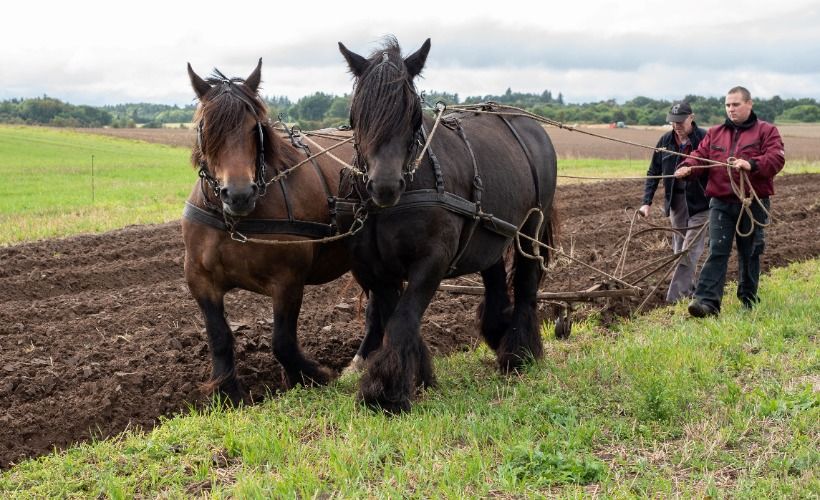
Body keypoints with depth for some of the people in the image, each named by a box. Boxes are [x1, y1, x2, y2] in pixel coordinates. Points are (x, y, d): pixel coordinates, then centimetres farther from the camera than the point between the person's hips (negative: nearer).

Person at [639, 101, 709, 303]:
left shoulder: (704, 139, -13)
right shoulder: (666, 141, 3)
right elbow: (653, 173, 7)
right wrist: (646, 202, -1)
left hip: (700, 202, -6)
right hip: (676, 201, 6)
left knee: (690, 250, -8)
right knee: (679, 248, 12)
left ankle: (675, 297, -10)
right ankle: (690, 288, 24)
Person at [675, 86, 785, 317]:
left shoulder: (766, 131, 2)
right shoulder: (715, 133, 14)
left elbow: (776, 159, -11)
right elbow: (700, 156, 5)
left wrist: (751, 164, -28)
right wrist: (687, 168, -17)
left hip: (753, 204, -2)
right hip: (721, 203, 2)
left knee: (750, 253, 9)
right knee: (717, 251, -8)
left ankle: (749, 301, 23)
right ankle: (707, 301, -15)